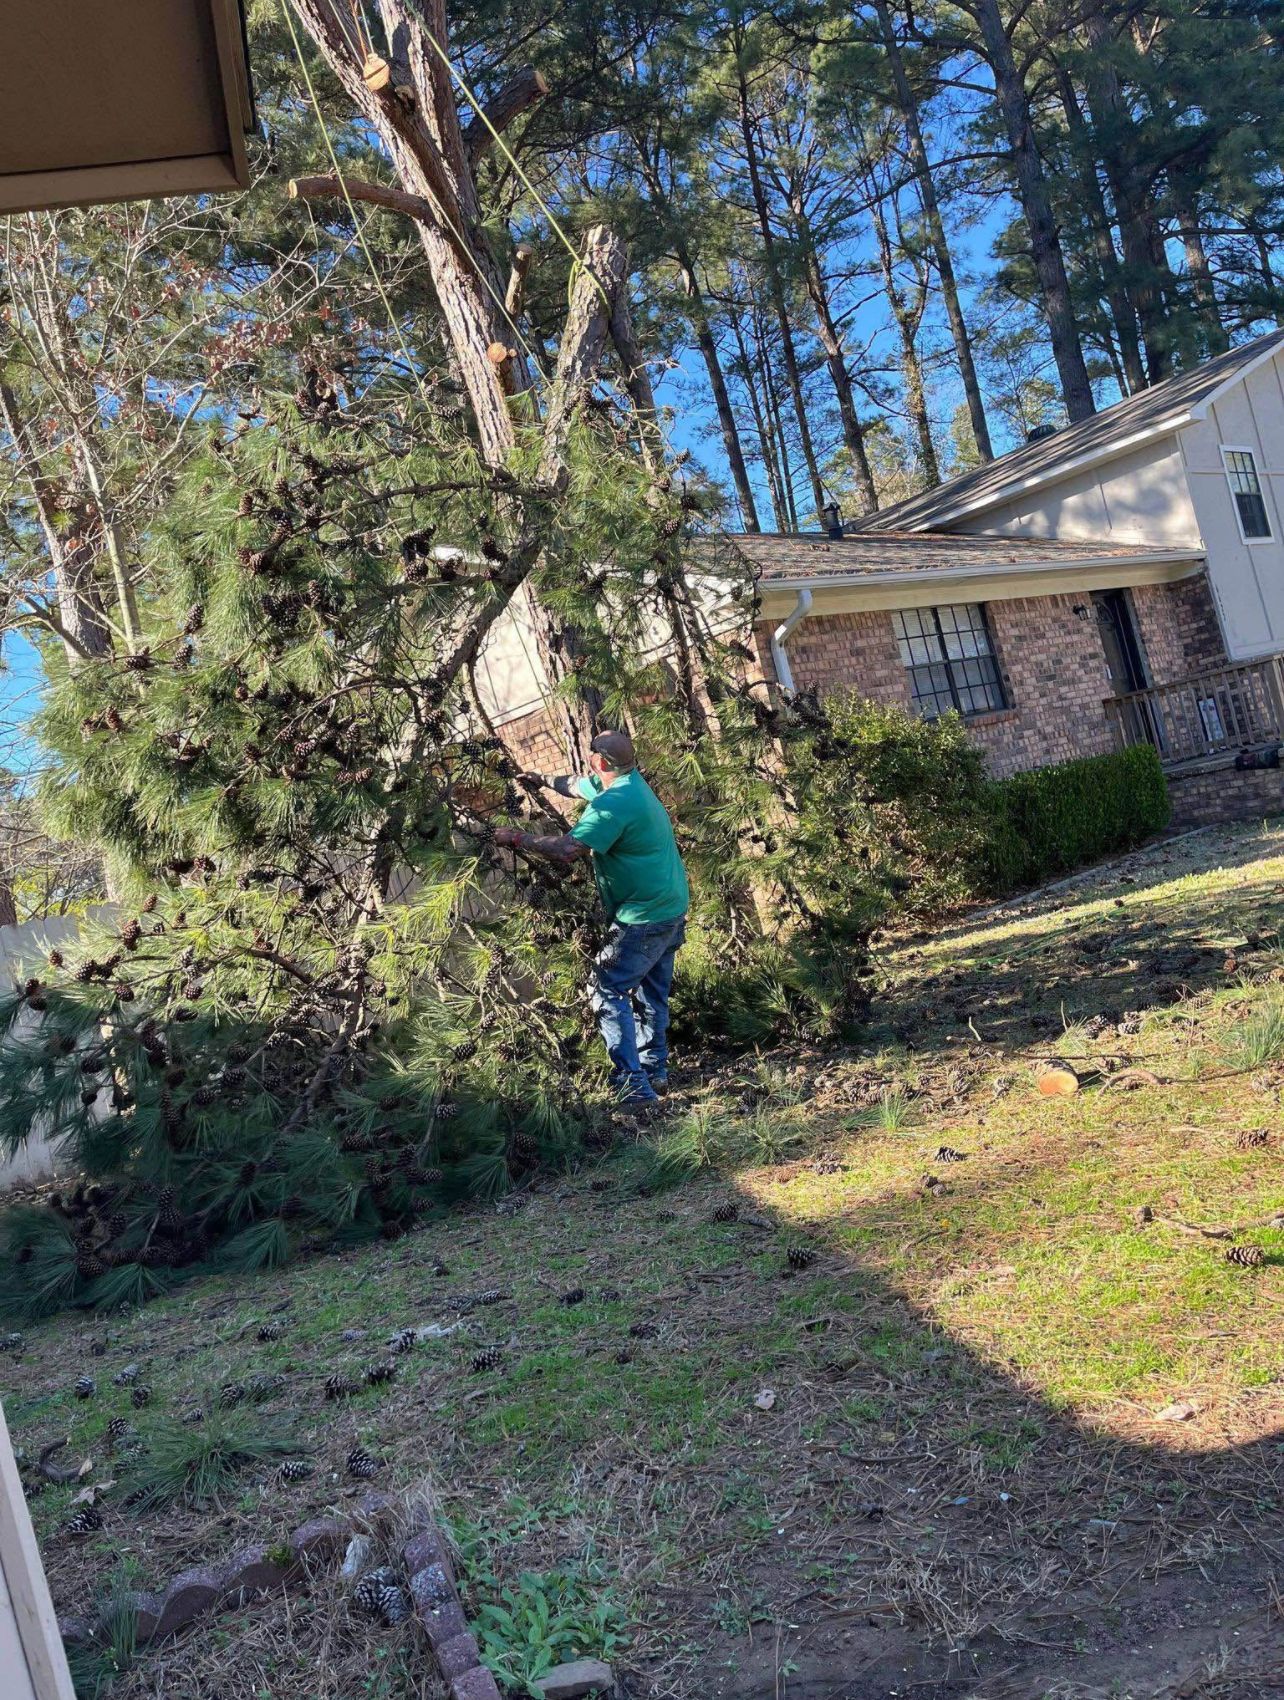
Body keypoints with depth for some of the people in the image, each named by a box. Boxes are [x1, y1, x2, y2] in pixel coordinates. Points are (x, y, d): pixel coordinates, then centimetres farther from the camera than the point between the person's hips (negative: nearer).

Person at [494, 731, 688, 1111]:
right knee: (652, 993, 20)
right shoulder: (631, 782, 8)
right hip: (672, 910, 10)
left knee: (608, 992, -6)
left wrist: (516, 838, -17)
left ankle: (634, 1086, -10)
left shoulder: (614, 803, -23)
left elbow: (565, 851, -29)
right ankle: (654, 1072, 30)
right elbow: (574, 785, 27)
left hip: (643, 919, -10)